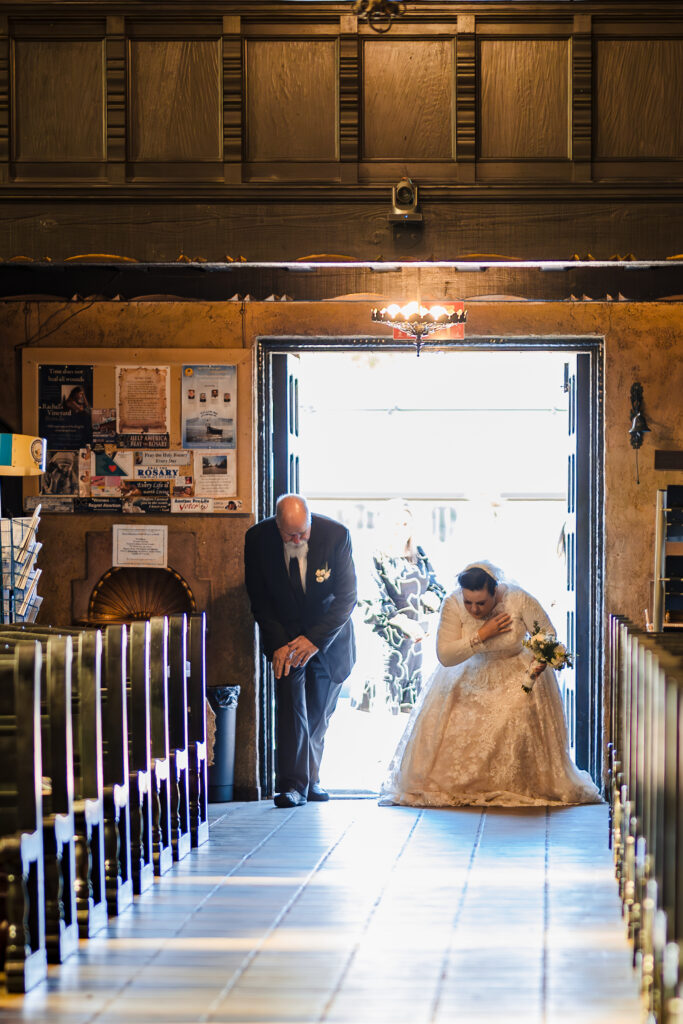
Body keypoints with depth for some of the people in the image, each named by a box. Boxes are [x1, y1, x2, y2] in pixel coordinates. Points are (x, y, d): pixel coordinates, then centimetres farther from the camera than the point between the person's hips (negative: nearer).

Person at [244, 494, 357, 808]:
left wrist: (315, 640, -23)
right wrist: (277, 644, -16)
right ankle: (292, 784, -17)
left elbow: (346, 597, -16)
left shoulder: (336, 535, -20)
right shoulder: (258, 539, -16)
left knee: (319, 712, 6)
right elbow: (259, 599, -7)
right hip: (285, 636, 0)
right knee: (291, 701, -16)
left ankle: (310, 779, 21)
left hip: (328, 637, 0)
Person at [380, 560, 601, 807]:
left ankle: (520, 787, -9)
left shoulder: (519, 600, -23)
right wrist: (482, 635, -30)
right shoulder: (452, 605, -20)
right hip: (472, 674, 2)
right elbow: (445, 655, -24)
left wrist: (539, 662, -29)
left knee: (521, 716, -26)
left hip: (517, 672, -2)